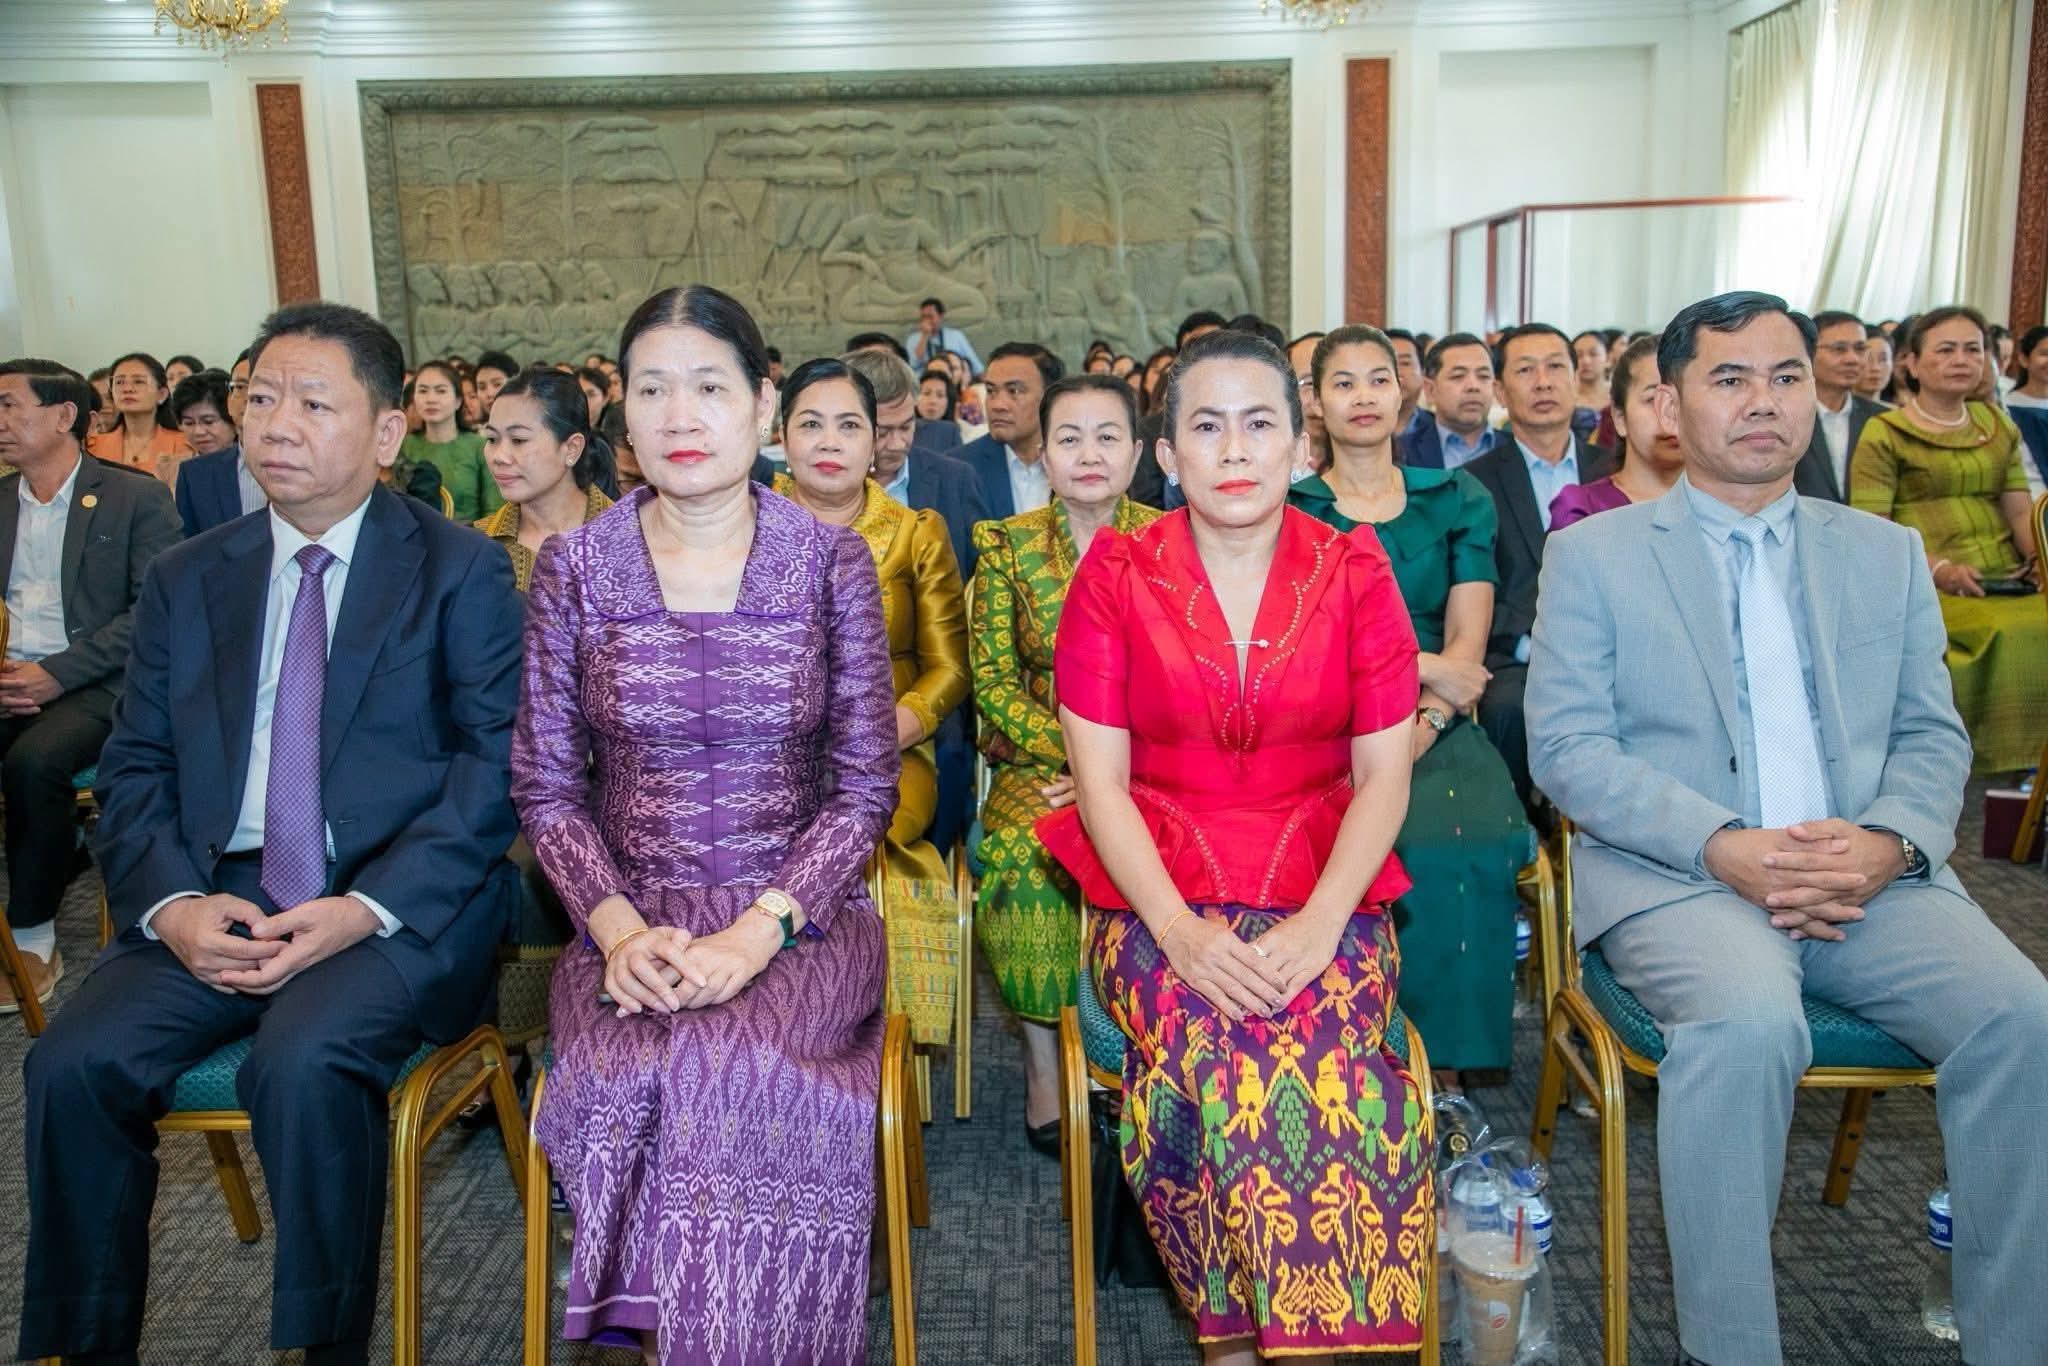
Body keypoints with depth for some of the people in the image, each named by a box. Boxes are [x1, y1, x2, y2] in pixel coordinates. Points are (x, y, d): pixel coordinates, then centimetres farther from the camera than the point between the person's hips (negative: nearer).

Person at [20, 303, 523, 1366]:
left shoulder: (459, 571, 1)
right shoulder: (185, 580, 14)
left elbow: (499, 760, -7)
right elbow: (135, 768, 11)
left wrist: (368, 908, -18)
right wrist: (171, 903, -9)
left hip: (402, 904, -4)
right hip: (220, 898, 4)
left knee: (303, 1061, -30)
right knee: (73, 1062, -18)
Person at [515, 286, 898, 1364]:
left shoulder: (832, 563, 0)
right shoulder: (573, 567, 3)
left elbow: (865, 785, -2)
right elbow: (546, 787, 4)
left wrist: (759, 931, -15)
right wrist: (617, 928, -13)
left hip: (800, 914, -1)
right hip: (631, 920, 1)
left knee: (731, 1079, -29)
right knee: (636, 1082, -28)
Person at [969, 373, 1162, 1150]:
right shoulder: (1006, 545, 4)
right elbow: (992, 682, -1)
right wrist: (1079, 754, -14)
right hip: (1039, 761, 0)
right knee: (1021, 854, -30)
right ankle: (1042, 1061, -11)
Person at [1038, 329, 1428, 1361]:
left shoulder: (1355, 573, 5)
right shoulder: (1115, 575, 2)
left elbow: (1384, 775, 0)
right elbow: (1099, 780, -2)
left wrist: (1316, 926, -16)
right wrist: (1182, 932, -17)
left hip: (1323, 893, 1)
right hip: (1159, 895, 0)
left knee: (1321, 1043, -30)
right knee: (1219, 1046, -30)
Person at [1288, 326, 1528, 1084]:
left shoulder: (1459, 501, 16)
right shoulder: (1288, 510, 11)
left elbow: (1467, 645, 5)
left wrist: (1423, 724, -14)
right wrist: (1422, 667, -13)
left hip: (1438, 730, 2)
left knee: (1479, 837, -31)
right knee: (1391, 840, -33)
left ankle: (1445, 1069, -18)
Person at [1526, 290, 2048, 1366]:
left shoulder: (1887, 554, 18)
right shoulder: (1592, 555, 7)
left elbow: (1932, 736, 14)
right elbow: (1565, 745, -3)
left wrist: (1887, 842, -9)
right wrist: (1723, 846, -17)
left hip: (1867, 876, 4)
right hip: (1671, 874, -3)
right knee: (1749, 1022, -33)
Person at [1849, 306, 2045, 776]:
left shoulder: (1998, 427, 22)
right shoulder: (1884, 434, 4)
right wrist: (1939, 567, -18)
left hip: (2004, 581, 5)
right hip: (1924, 587, -5)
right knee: (2005, 634, -32)